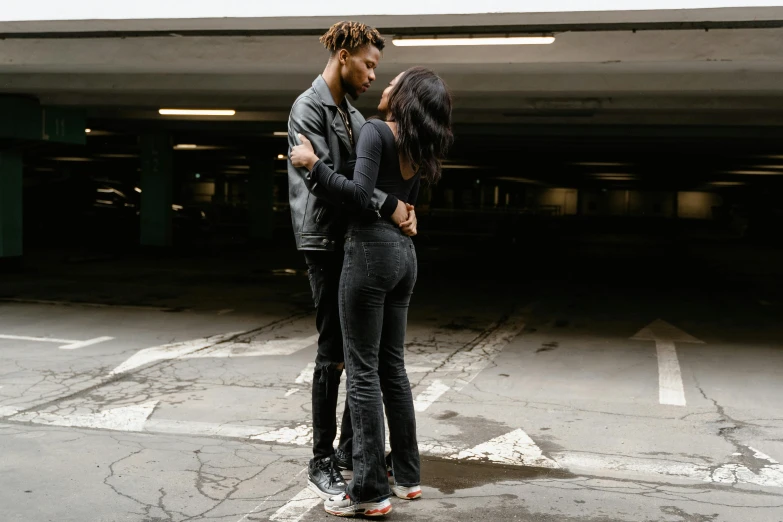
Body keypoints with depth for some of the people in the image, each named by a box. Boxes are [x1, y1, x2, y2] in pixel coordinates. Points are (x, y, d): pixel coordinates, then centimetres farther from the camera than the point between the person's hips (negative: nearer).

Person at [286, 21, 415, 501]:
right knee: (334, 353, -5)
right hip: (327, 244, -8)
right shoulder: (309, 109, -9)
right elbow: (322, 178, -22)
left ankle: (349, 447, 23)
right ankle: (322, 463, 6)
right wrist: (387, 207, -27)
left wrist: (401, 206, -8)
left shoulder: (353, 115, 17)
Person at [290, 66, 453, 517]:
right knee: (392, 366, 15)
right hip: (404, 252, 8)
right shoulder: (417, 148, 14)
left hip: (371, 249, -8)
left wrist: (313, 163, -13)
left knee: (363, 370, -4)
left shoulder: (376, 131, -9)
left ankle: (371, 491, 0)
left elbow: (360, 195, -20)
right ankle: (408, 474, 22)